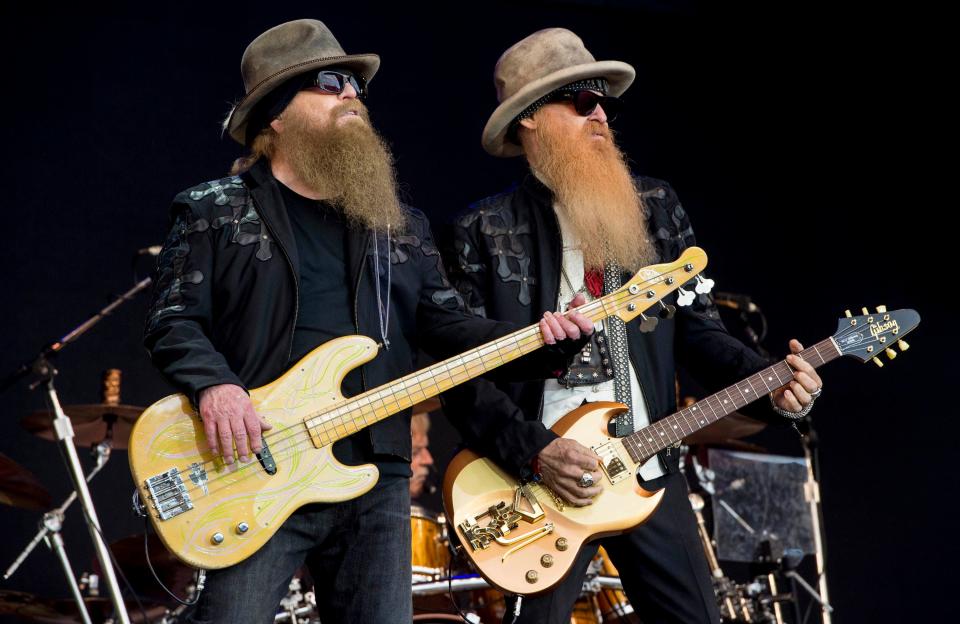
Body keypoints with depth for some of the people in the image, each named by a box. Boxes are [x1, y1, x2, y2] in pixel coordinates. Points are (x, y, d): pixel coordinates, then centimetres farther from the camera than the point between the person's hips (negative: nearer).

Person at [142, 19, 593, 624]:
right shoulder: (215, 211, 4)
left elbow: (451, 327, 11)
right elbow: (172, 320, -1)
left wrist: (538, 340, -5)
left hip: (377, 477, 4)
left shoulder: (401, 224, 17)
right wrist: (213, 384, -21)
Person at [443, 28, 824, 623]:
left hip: (650, 471, 4)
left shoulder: (657, 206, 9)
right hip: (538, 481, -3)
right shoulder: (484, 230, -3)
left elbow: (696, 326, 9)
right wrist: (534, 454, -17)